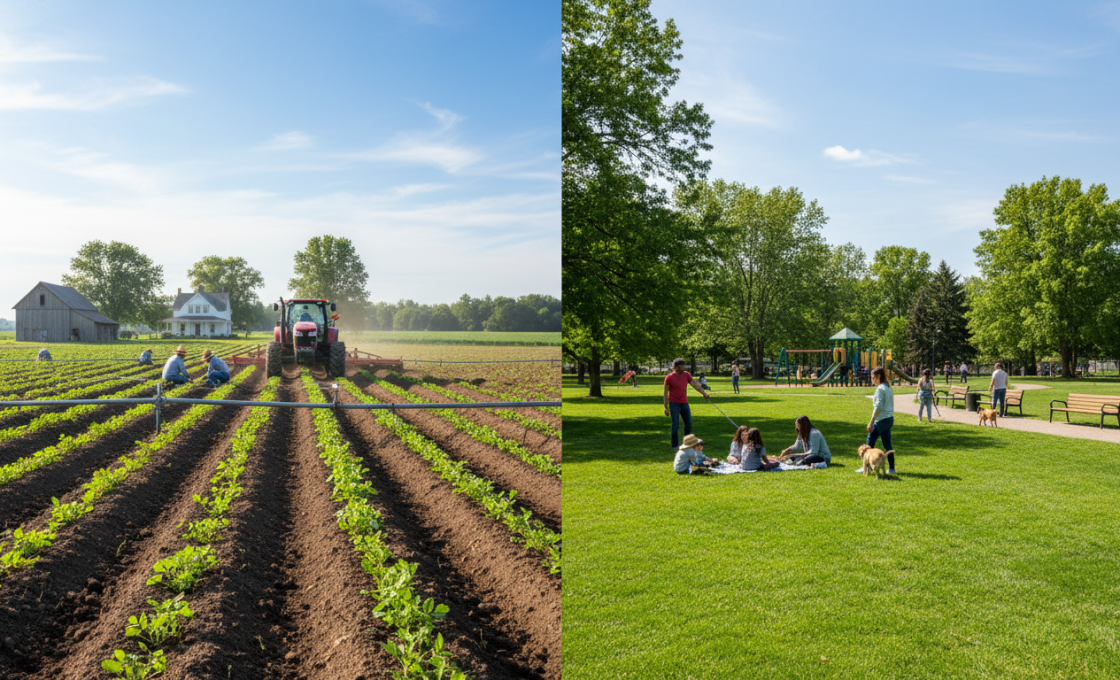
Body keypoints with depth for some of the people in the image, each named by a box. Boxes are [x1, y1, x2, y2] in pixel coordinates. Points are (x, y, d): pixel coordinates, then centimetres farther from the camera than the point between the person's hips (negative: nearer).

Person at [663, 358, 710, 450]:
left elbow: (695, 384, -3)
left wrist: (703, 393, -18)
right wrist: (666, 407, -5)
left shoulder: (686, 375, 6)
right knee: (675, 425, -5)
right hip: (674, 404, -5)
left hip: (684, 403, 5)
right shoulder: (669, 378, -7)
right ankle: (674, 446, 5)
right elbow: (666, 393, -3)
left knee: (689, 423, 7)